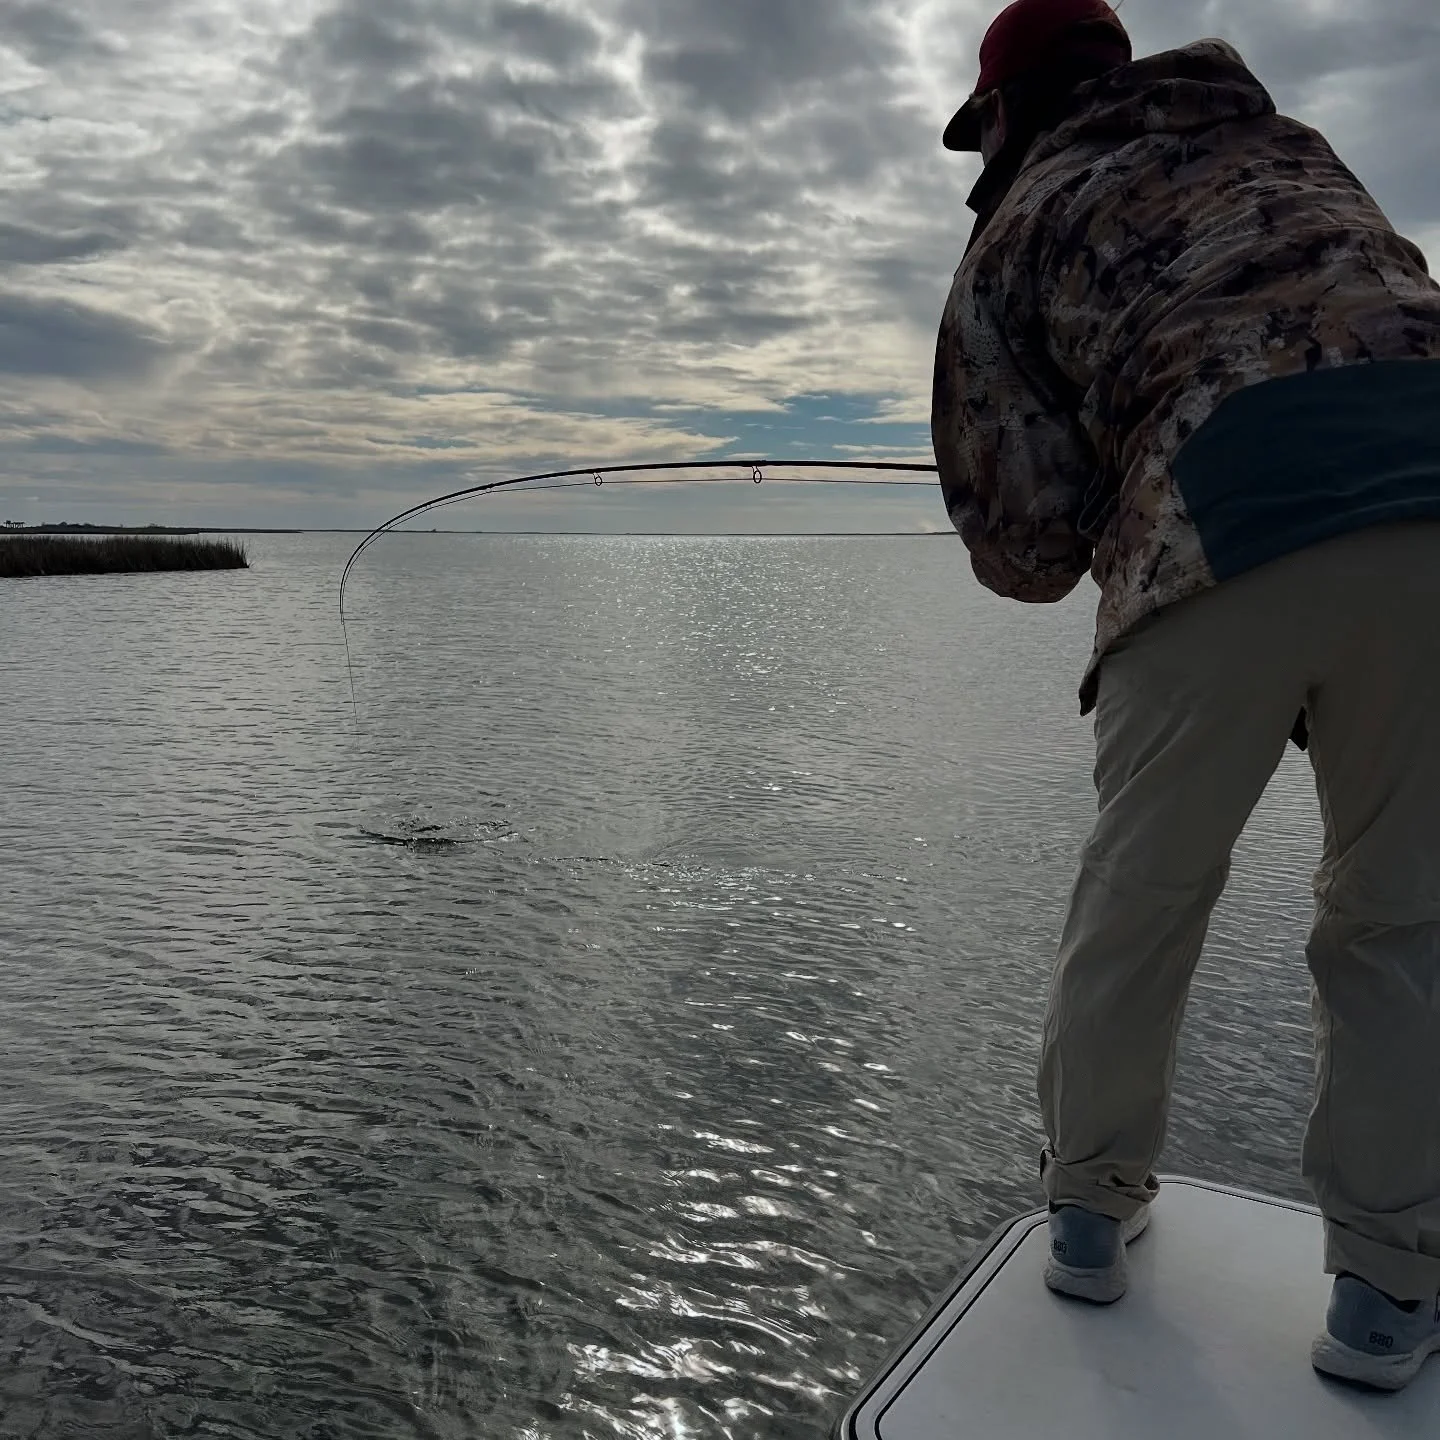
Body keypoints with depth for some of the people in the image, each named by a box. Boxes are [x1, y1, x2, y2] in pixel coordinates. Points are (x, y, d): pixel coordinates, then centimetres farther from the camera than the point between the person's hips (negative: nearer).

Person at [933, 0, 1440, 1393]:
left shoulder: (1019, 224, 15)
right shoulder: (1287, 142, 29)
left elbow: (1022, 540, 7)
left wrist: (1076, 529, 30)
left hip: (1228, 525, -4)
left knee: (1138, 896, 13)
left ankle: (1092, 1209, 27)